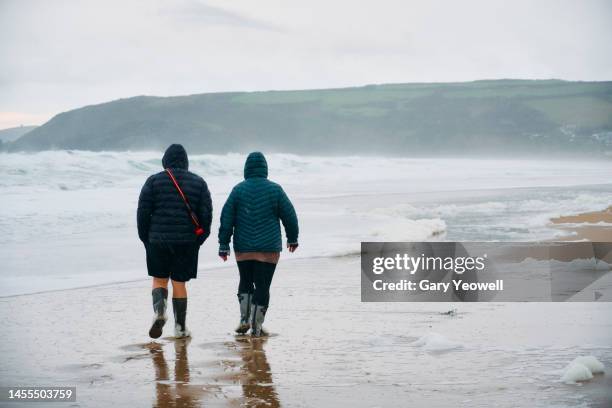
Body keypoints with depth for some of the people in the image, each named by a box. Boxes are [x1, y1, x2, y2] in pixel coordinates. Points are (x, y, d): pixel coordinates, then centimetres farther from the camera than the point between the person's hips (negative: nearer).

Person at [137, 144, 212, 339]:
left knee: (159, 279, 13)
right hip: (187, 242, 1)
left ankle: (159, 310, -14)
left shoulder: (154, 181, -1)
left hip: (158, 240, -1)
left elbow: (143, 212, -2)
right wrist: (199, 239, 10)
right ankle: (180, 328, 10)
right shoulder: (198, 182, 4)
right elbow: (206, 214, 1)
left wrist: (145, 238, 8)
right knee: (179, 282, 8)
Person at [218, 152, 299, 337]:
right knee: (262, 285, 2)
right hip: (269, 248, -2)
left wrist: (223, 245, 3)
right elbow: (289, 216, 2)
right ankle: (256, 326, 1)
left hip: (243, 248, 2)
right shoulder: (275, 190, -3)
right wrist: (292, 238, 17)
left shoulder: (238, 190, -1)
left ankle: (244, 319, 10)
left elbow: (226, 219, -2)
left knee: (245, 282, 19)